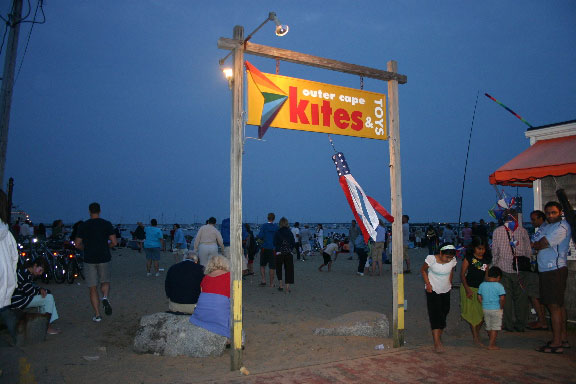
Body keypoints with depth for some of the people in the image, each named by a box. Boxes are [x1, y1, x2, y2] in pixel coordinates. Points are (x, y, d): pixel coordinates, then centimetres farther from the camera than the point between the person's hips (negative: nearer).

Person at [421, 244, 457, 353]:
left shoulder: (453, 260, -10)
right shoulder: (431, 259, -22)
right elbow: (423, 270, -6)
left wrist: (450, 283, 8)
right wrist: (428, 284, -12)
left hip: (446, 291, 5)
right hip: (433, 291, -4)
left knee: (444, 312, 12)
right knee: (435, 315, -11)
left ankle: (439, 336, 31)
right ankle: (437, 343, -12)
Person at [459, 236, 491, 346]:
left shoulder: (486, 260, 5)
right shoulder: (468, 258, -9)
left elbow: (486, 275, 13)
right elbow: (462, 274, -9)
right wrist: (467, 289, -15)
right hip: (469, 288, -5)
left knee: (483, 312, 4)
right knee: (472, 313, 0)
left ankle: (477, 332, 28)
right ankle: (475, 338, 9)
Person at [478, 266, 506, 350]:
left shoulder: (482, 285, 1)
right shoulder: (499, 286, -14)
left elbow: (479, 298, 4)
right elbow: (502, 298, -21)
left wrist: (484, 305, 13)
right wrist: (501, 307, -6)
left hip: (485, 309, 5)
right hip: (496, 309, -5)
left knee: (489, 327, 18)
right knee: (495, 327, 6)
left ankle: (493, 342, 34)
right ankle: (491, 345, 7)